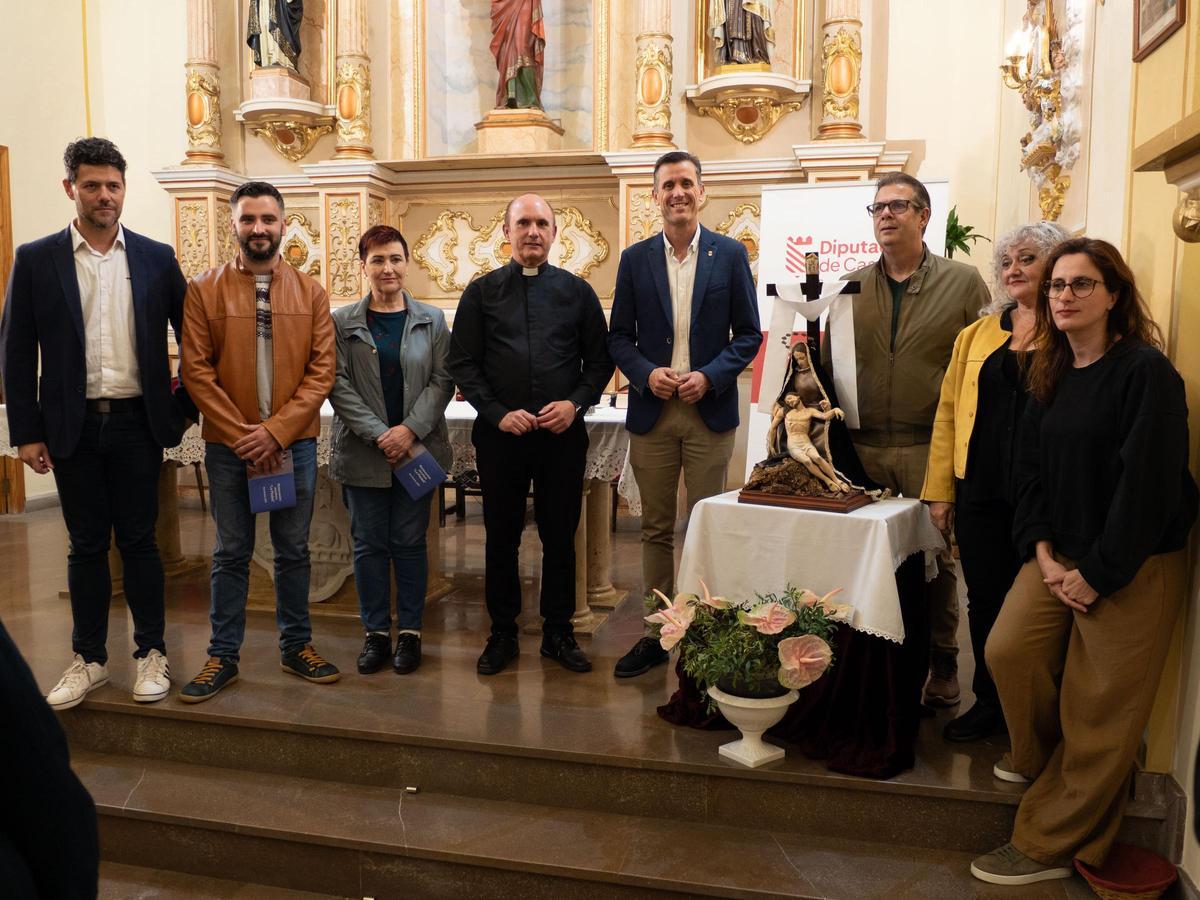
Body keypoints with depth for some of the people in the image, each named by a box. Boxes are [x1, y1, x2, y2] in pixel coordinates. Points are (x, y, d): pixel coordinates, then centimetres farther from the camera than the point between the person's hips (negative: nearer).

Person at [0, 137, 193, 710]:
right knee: (86, 545, 9)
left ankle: (151, 652, 20)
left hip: (138, 422, 0)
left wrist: (184, 405, 3)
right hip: (72, 426, 1)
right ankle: (89, 658, 24)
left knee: (138, 540, 6)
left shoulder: (156, 258, 3)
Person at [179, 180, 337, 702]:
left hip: (294, 442, 1)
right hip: (228, 444, -1)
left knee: (293, 550, 11)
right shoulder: (204, 290, 0)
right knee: (231, 554, 8)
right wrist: (241, 436, -12)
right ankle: (223, 656, 21)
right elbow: (196, 371, -5)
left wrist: (276, 431, -12)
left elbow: (322, 370, -3)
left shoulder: (311, 292, 3)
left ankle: (296, 646, 25)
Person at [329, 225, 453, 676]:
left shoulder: (430, 320, 5)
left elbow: (442, 381, 0)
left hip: (417, 448, 0)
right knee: (369, 544, 6)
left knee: (410, 542, 6)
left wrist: (410, 429, -13)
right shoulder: (343, 322, 2)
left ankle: (410, 633, 17)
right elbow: (338, 384, -3)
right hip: (362, 452, 0)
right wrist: (379, 434, -13)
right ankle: (376, 633, 18)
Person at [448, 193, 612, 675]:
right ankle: (502, 633, 23)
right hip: (500, 435, 0)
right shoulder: (482, 291, 6)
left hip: (563, 433, 0)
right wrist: (498, 413, -10)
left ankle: (559, 633, 22)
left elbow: (600, 359, 8)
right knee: (501, 536, 9)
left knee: (560, 536, 8)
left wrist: (575, 403, -9)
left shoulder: (577, 291, 7)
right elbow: (462, 363, 2)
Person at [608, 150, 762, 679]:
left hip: (709, 410, -1)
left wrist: (710, 376, -12)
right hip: (651, 411, 2)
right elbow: (619, 336, 7)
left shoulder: (730, 255, 3)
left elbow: (748, 334, 3)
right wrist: (646, 373, -11)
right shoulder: (635, 258, 7)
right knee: (656, 529, 9)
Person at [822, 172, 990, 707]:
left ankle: (941, 662, 22)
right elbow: (829, 363, 13)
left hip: (931, 448, -2)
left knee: (936, 557, 4)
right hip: (863, 449, 2)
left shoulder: (963, 282, 3)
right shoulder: (851, 288, 11)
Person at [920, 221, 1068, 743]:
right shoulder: (977, 334, 12)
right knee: (985, 601, 12)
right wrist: (939, 491, 6)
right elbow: (949, 412, 10)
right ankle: (989, 704, 29)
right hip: (980, 493, 4)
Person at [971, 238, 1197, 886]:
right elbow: (1031, 470, 8)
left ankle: (1052, 845, 14)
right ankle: (1040, 760, 24)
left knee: (1100, 705, 0)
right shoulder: (1051, 375, 9)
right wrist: (1043, 554, -4)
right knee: (1008, 650, -7)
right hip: (1059, 553, 6)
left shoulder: (1146, 372, -13)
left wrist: (1096, 574, -15)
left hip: (1132, 566, -6)